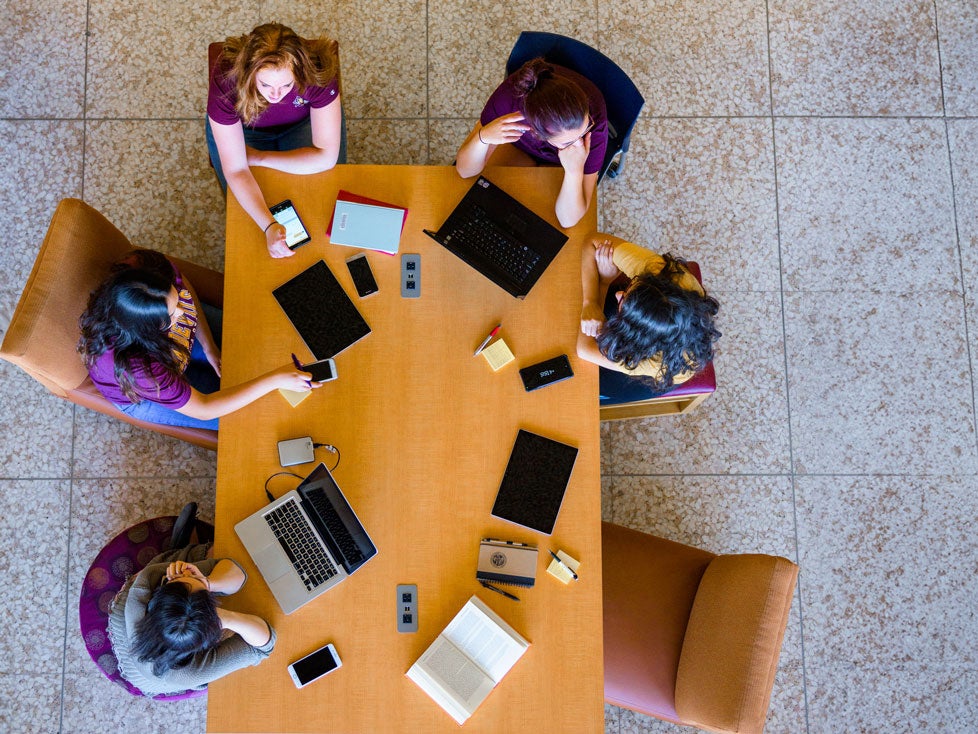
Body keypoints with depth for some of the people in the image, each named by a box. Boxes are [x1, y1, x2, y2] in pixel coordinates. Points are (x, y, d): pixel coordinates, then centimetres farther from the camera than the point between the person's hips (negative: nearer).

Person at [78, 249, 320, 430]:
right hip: (141, 398, -4)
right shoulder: (131, 365, -48)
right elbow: (203, 409, -37)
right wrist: (275, 379, -41)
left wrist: (209, 347, -8)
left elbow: (185, 287, -10)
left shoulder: (152, 267, -37)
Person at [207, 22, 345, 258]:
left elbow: (326, 157, -32)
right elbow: (235, 170, -34)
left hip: (302, 122, 0)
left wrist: (257, 157, -27)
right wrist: (269, 226, -47)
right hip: (244, 128, 0)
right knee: (246, 209, -11)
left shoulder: (317, 72, -39)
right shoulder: (225, 80, -38)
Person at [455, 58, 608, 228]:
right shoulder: (511, 93, -40)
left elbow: (569, 220, -34)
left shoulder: (594, 121, -42)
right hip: (520, 148, 1)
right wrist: (484, 136, -49)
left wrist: (575, 171, -53)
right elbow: (465, 171, -28)